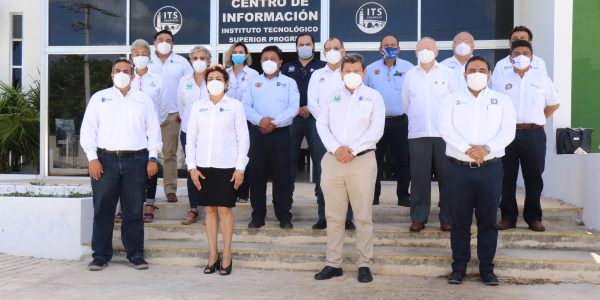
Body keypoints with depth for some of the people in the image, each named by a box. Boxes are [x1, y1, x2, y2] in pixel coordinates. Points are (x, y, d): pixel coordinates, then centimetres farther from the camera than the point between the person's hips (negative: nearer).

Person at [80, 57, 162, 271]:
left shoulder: (144, 100, 14)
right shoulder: (99, 98, 11)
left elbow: (153, 129, 13)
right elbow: (88, 129, 7)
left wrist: (152, 158, 4)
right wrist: (92, 158, -3)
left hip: (136, 160, 1)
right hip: (106, 159, 0)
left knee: (134, 211, 4)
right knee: (103, 210, 0)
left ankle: (135, 254, 12)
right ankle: (101, 255, 9)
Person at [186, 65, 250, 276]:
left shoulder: (235, 106, 2)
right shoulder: (198, 107, 8)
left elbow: (243, 138, 1)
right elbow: (191, 138, 9)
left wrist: (240, 167, -5)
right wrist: (192, 167, 1)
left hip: (227, 166, -2)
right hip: (203, 166, 3)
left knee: (225, 209, 0)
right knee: (209, 209, 7)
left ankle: (226, 256, 11)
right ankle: (212, 255, 16)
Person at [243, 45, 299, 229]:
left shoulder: (289, 82, 6)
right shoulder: (254, 82, 12)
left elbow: (294, 108, -5)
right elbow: (246, 106, 2)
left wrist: (275, 122, -15)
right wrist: (260, 120, -15)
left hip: (281, 133, -2)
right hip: (257, 133, 2)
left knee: (282, 175, 0)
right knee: (257, 174, 3)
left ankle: (284, 216, 8)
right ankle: (258, 216, 12)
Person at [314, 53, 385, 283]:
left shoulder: (373, 97, 5)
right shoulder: (333, 96, 14)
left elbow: (376, 130, -4)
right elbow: (322, 124, 6)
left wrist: (351, 150, -12)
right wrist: (336, 149, -10)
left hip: (362, 160, -3)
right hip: (333, 159, 3)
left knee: (363, 217, 0)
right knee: (333, 216, 6)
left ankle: (364, 264, 8)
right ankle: (333, 263, 14)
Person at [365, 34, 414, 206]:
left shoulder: (408, 68, 5)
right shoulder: (371, 69, 8)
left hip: (400, 121, -1)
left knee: (403, 159, 3)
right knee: (376, 159, 5)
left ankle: (403, 195, 12)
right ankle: (373, 195, 14)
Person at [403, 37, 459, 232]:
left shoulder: (447, 73, 6)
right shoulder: (410, 75, 10)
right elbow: (406, 104, 18)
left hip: (444, 133, -1)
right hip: (418, 134, 1)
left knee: (446, 177, 1)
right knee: (419, 177, 1)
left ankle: (447, 218, 9)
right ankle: (418, 218, 9)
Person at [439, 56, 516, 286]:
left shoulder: (501, 100, 9)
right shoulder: (453, 99, 7)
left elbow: (508, 131, -3)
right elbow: (446, 129, -7)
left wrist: (487, 148, -19)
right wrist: (467, 149, -20)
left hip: (490, 168, 0)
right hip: (459, 168, 0)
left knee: (488, 220, 5)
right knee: (460, 220, 5)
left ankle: (487, 268, 15)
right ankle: (459, 266, 14)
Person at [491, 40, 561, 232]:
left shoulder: (542, 78, 10)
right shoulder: (500, 80, 8)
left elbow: (554, 104, 16)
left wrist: (538, 120, 9)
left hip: (534, 134, 0)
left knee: (533, 177, 4)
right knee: (507, 177, 3)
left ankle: (534, 217, 13)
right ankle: (508, 217, 10)